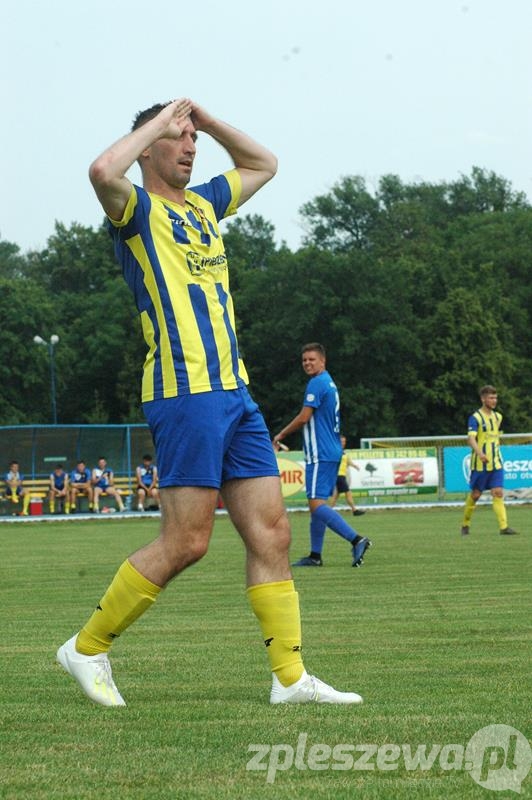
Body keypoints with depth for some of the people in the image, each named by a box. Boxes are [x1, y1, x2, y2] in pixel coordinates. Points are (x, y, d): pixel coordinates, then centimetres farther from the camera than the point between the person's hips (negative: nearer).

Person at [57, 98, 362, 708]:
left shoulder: (202, 204, 21)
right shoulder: (138, 210, -3)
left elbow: (262, 164, 36)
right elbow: (103, 172, -26)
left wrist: (205, 119, 20)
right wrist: (161, 120, -11)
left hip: (235, 393, 8)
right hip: (185, 391, -8)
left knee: (271, 532, 2)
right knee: (186, 541, -8)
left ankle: (291, 676, 3)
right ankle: (87, 647, 7)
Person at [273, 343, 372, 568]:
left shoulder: (317, 383, -11)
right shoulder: (330, 383, 19)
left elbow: (304, 418, -13)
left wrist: (281, 435, 0)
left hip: (320, 454, -10)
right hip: (333, 451, 10)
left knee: (317, 504, -15)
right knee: (317, 503, 12)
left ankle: (356, 539, -27)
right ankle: (315, 556, 14)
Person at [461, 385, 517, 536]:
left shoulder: (498, 417, 11)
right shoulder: (475, 417, -11)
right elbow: (471, 438, -24)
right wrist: (480, 453, -39)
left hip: (496, 463, 5)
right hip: (480, 464, -5)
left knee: (498, 493, -6)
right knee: (475, 494, 4)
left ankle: (503, 527, -14)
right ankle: (465, 525, 22)